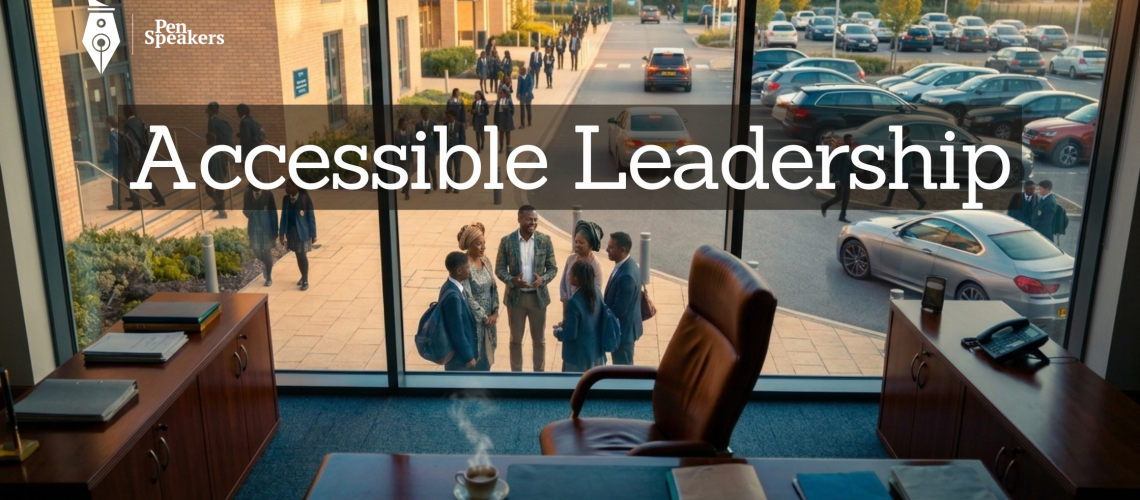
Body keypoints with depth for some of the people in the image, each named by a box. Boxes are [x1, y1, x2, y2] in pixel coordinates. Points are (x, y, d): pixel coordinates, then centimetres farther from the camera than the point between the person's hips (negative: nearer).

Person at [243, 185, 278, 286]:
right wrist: (244, 209, -22)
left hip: (267, 228, -3)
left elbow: (273, 213, -9)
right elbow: (247, 213, 2)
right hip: (254, 228, 3)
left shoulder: (268, 195, -14)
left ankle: (269, 278, 15)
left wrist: (275, 231, -9)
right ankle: (264, 263, 42)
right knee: (256, 250, 9)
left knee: (267, 252, 3)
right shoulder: (248, 194, -6)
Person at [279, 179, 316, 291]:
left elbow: (311, 217, -10)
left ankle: (305, 281, 8)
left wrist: (313, 234, -9)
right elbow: (284, 217, 6)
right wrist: (282, 233, 5)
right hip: (291, 232, 5)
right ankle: (303, 276, 31)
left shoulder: (305, 199, -15)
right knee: (298, 256, 14)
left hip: (302, 232, -4)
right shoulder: (285, 199, 0)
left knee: (302, 255, -2)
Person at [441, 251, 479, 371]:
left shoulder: (453, 287, 1)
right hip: (457, 353, -9)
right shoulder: (452, 296, -30)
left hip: (461, 350, 9)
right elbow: (457, 332, -25)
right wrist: (468, 356, -16)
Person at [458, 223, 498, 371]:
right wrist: (484, 317, -15)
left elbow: (494, 287, 6)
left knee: (486, 355, 19)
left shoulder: (485, 260, 2)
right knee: (474, 357, 6)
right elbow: (468, 298, -21)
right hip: (473, 319, -7)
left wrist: (495, 312, -4)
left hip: (489, 317, 7)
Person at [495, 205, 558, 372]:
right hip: (515, 297, -1)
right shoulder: (507, 241, -8)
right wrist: (512, 280, -23)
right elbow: (499, 269, -4)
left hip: (538, 297, 1)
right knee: (516, 340, 12)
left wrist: (543, 279, -21)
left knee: (539, 340, 12)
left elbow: (553, 268, 0)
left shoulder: (545, 240, -5)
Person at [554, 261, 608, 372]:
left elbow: (570, 335, -20)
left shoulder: (574, 302, -26)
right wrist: (565, 324, 13)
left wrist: (558, 332, 0)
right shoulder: (596, 294, -3)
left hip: (579, 356, -7)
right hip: (596, 352, 7)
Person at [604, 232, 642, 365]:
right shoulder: (626, 264, -1)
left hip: (623, 328, -10)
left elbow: (619, 309, -26)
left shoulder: (627, 275, -32)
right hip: (623, 325, 10)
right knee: (620, 365, 24)